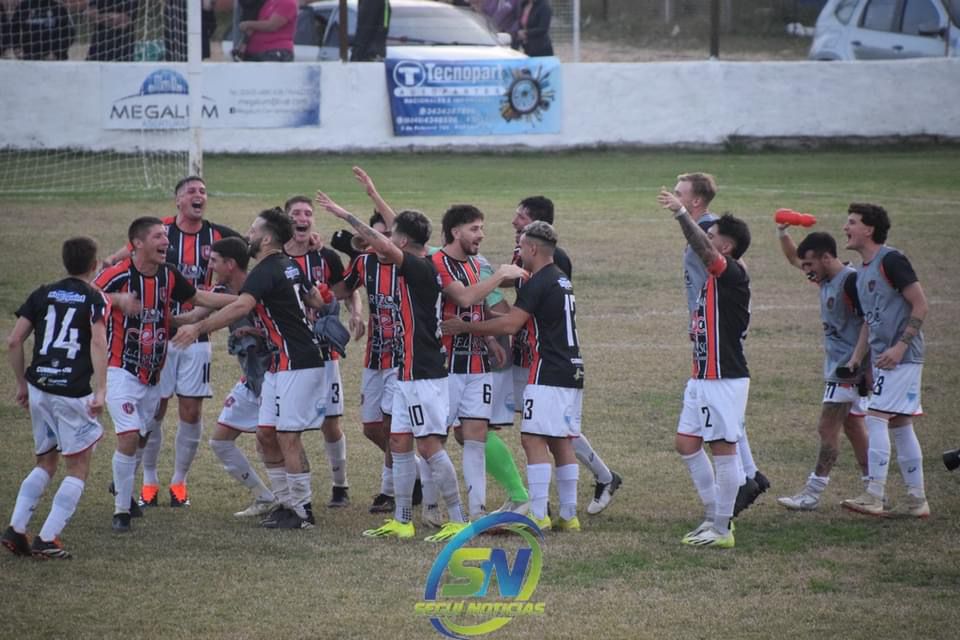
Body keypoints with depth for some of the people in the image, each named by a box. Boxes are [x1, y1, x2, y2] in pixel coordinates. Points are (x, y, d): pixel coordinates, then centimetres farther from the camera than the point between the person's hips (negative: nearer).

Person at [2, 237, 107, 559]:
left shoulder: (43, 294, 10)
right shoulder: (93, 298, -2)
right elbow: (98, 342, -18)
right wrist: (101, 391, -19)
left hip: (39, 388, 5)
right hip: (73, 393, -5)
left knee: (45, 463, 20)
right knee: (78, 469, 7)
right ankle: (47, 539, -2)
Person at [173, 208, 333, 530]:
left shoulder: (266, 271, -16)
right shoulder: (290, 266, 13)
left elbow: (241, 307, -32)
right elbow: (318, 301, 23)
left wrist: (199, 328, -36)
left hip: (296, 364, -10)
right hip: (280, 364, 10)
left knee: (288, 437, -7)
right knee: (266, 433, 11)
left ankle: (302, 511, -1)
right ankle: (287, 502, 17)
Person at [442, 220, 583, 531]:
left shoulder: (538, 283, -12)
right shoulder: (561, 280, 18)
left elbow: (510, 324, -18)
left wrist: (465, 326, -9)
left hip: (548, 373, -9)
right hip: (572, 371, 9)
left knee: (534, 439, -9)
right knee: (562, 442, 10)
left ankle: (538, 515, -14)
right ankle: (569, 515, 10)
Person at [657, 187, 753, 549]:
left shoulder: (733, 275, -14)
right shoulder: (714, 279, 14)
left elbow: (704, 250, -30)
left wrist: (681, 213, -35)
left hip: (726, 380, -10)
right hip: (703, 379, 10)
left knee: (723, 449, -3)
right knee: (687, 444, 9)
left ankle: (722, 528, 2)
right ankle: (714, 515, 19)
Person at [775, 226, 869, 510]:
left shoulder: (851, 281, -18)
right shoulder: (827, 279, 10)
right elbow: (793, 258, 24)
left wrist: (859, 364, -21)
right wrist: (783, 233, 6)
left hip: (847, 368, -10)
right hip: (837, 366, 10)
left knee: (828, 428, -8)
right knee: (853, 427, 11)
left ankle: (813, 494, -7)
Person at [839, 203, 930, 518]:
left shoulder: (891, 261, -13)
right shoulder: (863, 271, 16)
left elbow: (920, 306, -15)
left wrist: (901, 346, -20)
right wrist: (856, 357, 14)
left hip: (901, 358, -10)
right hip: (882, 359, 10)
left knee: (877, 419, -14)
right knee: (900, 425, 10)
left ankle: (874, 496, -16)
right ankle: (917, 500, 15)